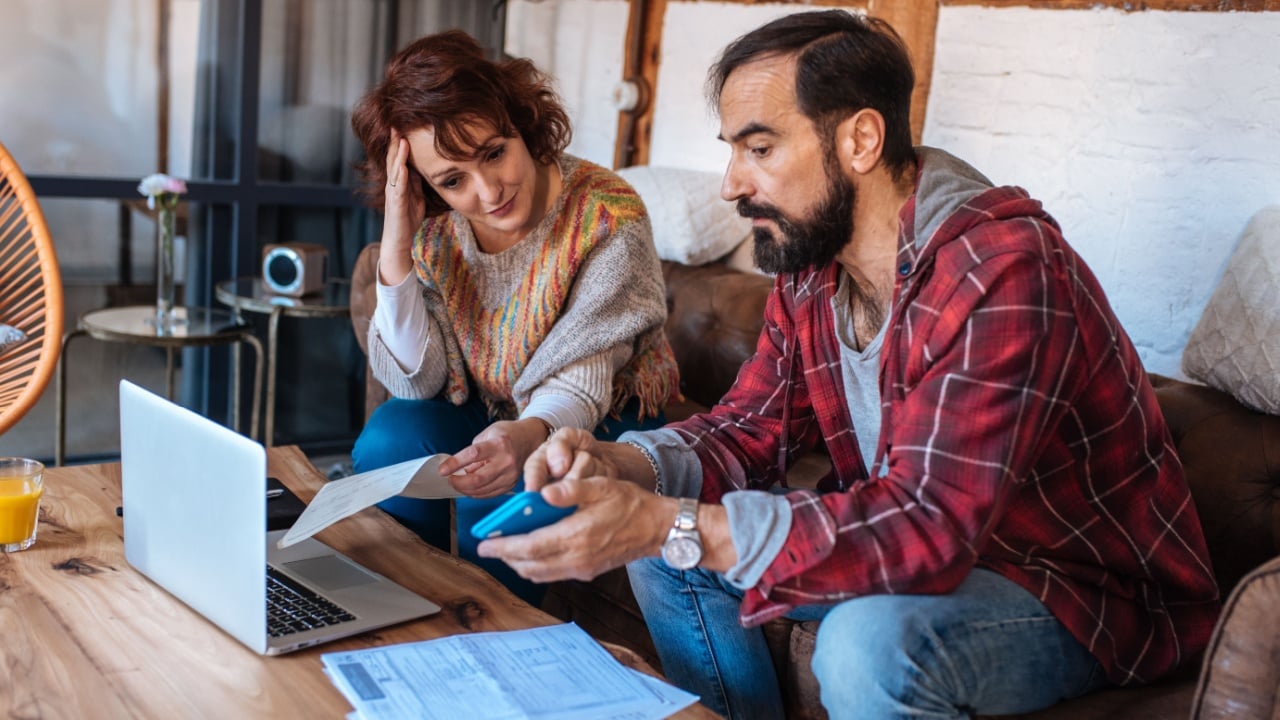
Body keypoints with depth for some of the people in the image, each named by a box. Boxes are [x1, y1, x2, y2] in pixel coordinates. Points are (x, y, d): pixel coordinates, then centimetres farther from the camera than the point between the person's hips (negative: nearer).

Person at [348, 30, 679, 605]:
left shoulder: (608, 219, -26)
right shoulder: (433, 227, -12)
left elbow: (577, 387, -25)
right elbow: (417, 383, -14)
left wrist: (528, 436, -49)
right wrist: (396, 250, -26)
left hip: (600, 421, -3)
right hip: (483, 409, 4)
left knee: (502, 491, -30)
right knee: (387, 442, -23)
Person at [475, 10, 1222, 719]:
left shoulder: (1003, 270, -29)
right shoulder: (809, 271, -3)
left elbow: (930, 523, -36)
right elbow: (747, 431, 2)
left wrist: (667, 527, -41)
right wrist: (617, 466, -19)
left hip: (1091, 588, -7)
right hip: (943, 552, 7)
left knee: (870, 642, -35)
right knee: (669, 553, 1)